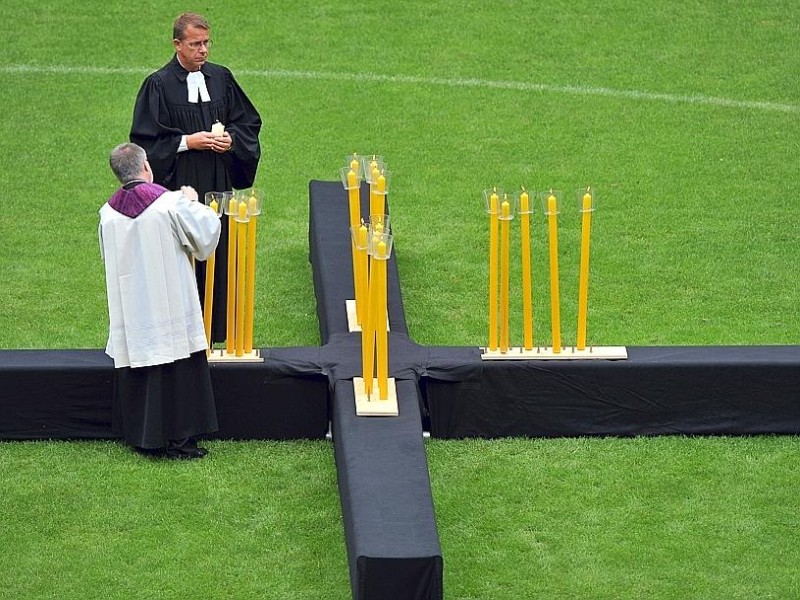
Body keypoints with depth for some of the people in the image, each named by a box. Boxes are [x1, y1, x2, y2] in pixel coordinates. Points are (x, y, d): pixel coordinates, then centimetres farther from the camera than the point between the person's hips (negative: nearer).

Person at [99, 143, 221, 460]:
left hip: (129, 311, 4)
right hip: (170, 302, -4)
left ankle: (142, 437, 17)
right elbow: (206, 233, -4)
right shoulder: (170, 203, -14)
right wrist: (192, 202, 13)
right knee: (177, 373, 4)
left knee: (137, 370, 12)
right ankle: (179, 439, 6)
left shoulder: (108, 212, -1)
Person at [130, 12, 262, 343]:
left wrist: (231, 139, -6)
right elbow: (145, 139, -7)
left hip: (219, 185, 4)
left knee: (218, 253, 6)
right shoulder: (158, 85, -7)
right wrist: (187, 142, -15)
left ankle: (213, 332, 15)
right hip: (178, 186, -4)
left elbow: (248, 122, 14)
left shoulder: (221, 78, 7)